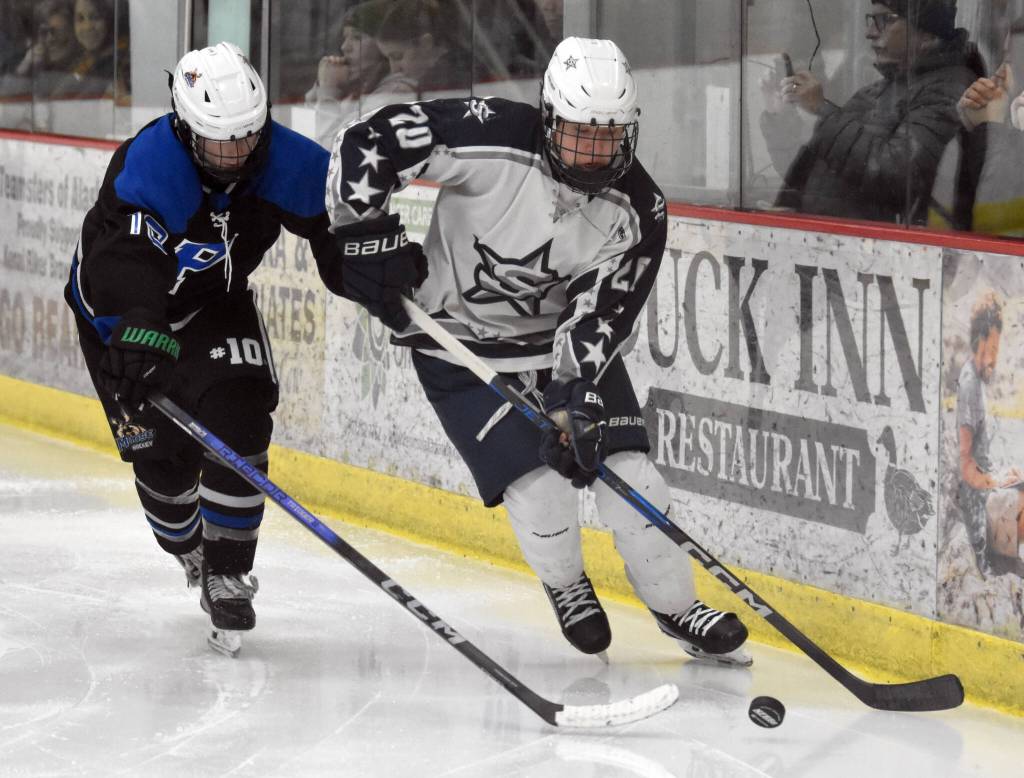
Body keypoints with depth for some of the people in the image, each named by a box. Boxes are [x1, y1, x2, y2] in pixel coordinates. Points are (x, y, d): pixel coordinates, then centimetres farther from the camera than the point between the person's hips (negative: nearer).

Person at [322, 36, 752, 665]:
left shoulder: (638, 211, -17)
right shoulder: (492, 140, -29)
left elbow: (602, 314, -19)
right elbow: (365, 145, -27)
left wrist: (576, 394, -32)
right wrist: (368, 235, -26)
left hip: (565, 333, 3)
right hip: (461, 340, -3)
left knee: (625, 467, -6)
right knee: (538, 481, -13)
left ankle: (677, 607, 12)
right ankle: (566, 587, 18)